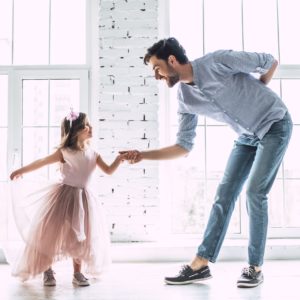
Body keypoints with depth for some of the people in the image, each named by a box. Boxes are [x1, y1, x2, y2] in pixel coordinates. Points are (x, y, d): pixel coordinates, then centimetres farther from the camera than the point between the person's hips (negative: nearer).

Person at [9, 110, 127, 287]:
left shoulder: (93, 154, 1)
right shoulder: (64, 152, -11)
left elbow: (108, 170, 4)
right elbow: (42, 162, -2)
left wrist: (119, 160, -15)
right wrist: (21, 171, 5)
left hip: (82, 198, 4)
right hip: (64, 196, -4)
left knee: (81, 236, 6)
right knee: (52, 233, 0)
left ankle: (78, 273, 18)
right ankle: (47, 271, 18)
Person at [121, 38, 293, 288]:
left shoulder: (218, 61, -24)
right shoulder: (185, 99, -6)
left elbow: (271, 63, -12)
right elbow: (183, 146, -5)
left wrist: (254, 95, -2)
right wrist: (143, 155, -14)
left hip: (275, 126, -6)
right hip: (247, 137, 6)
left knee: (255, 193, -13)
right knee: (224, 194, -1)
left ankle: (255, 267, 0)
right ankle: (200, 264, 2)